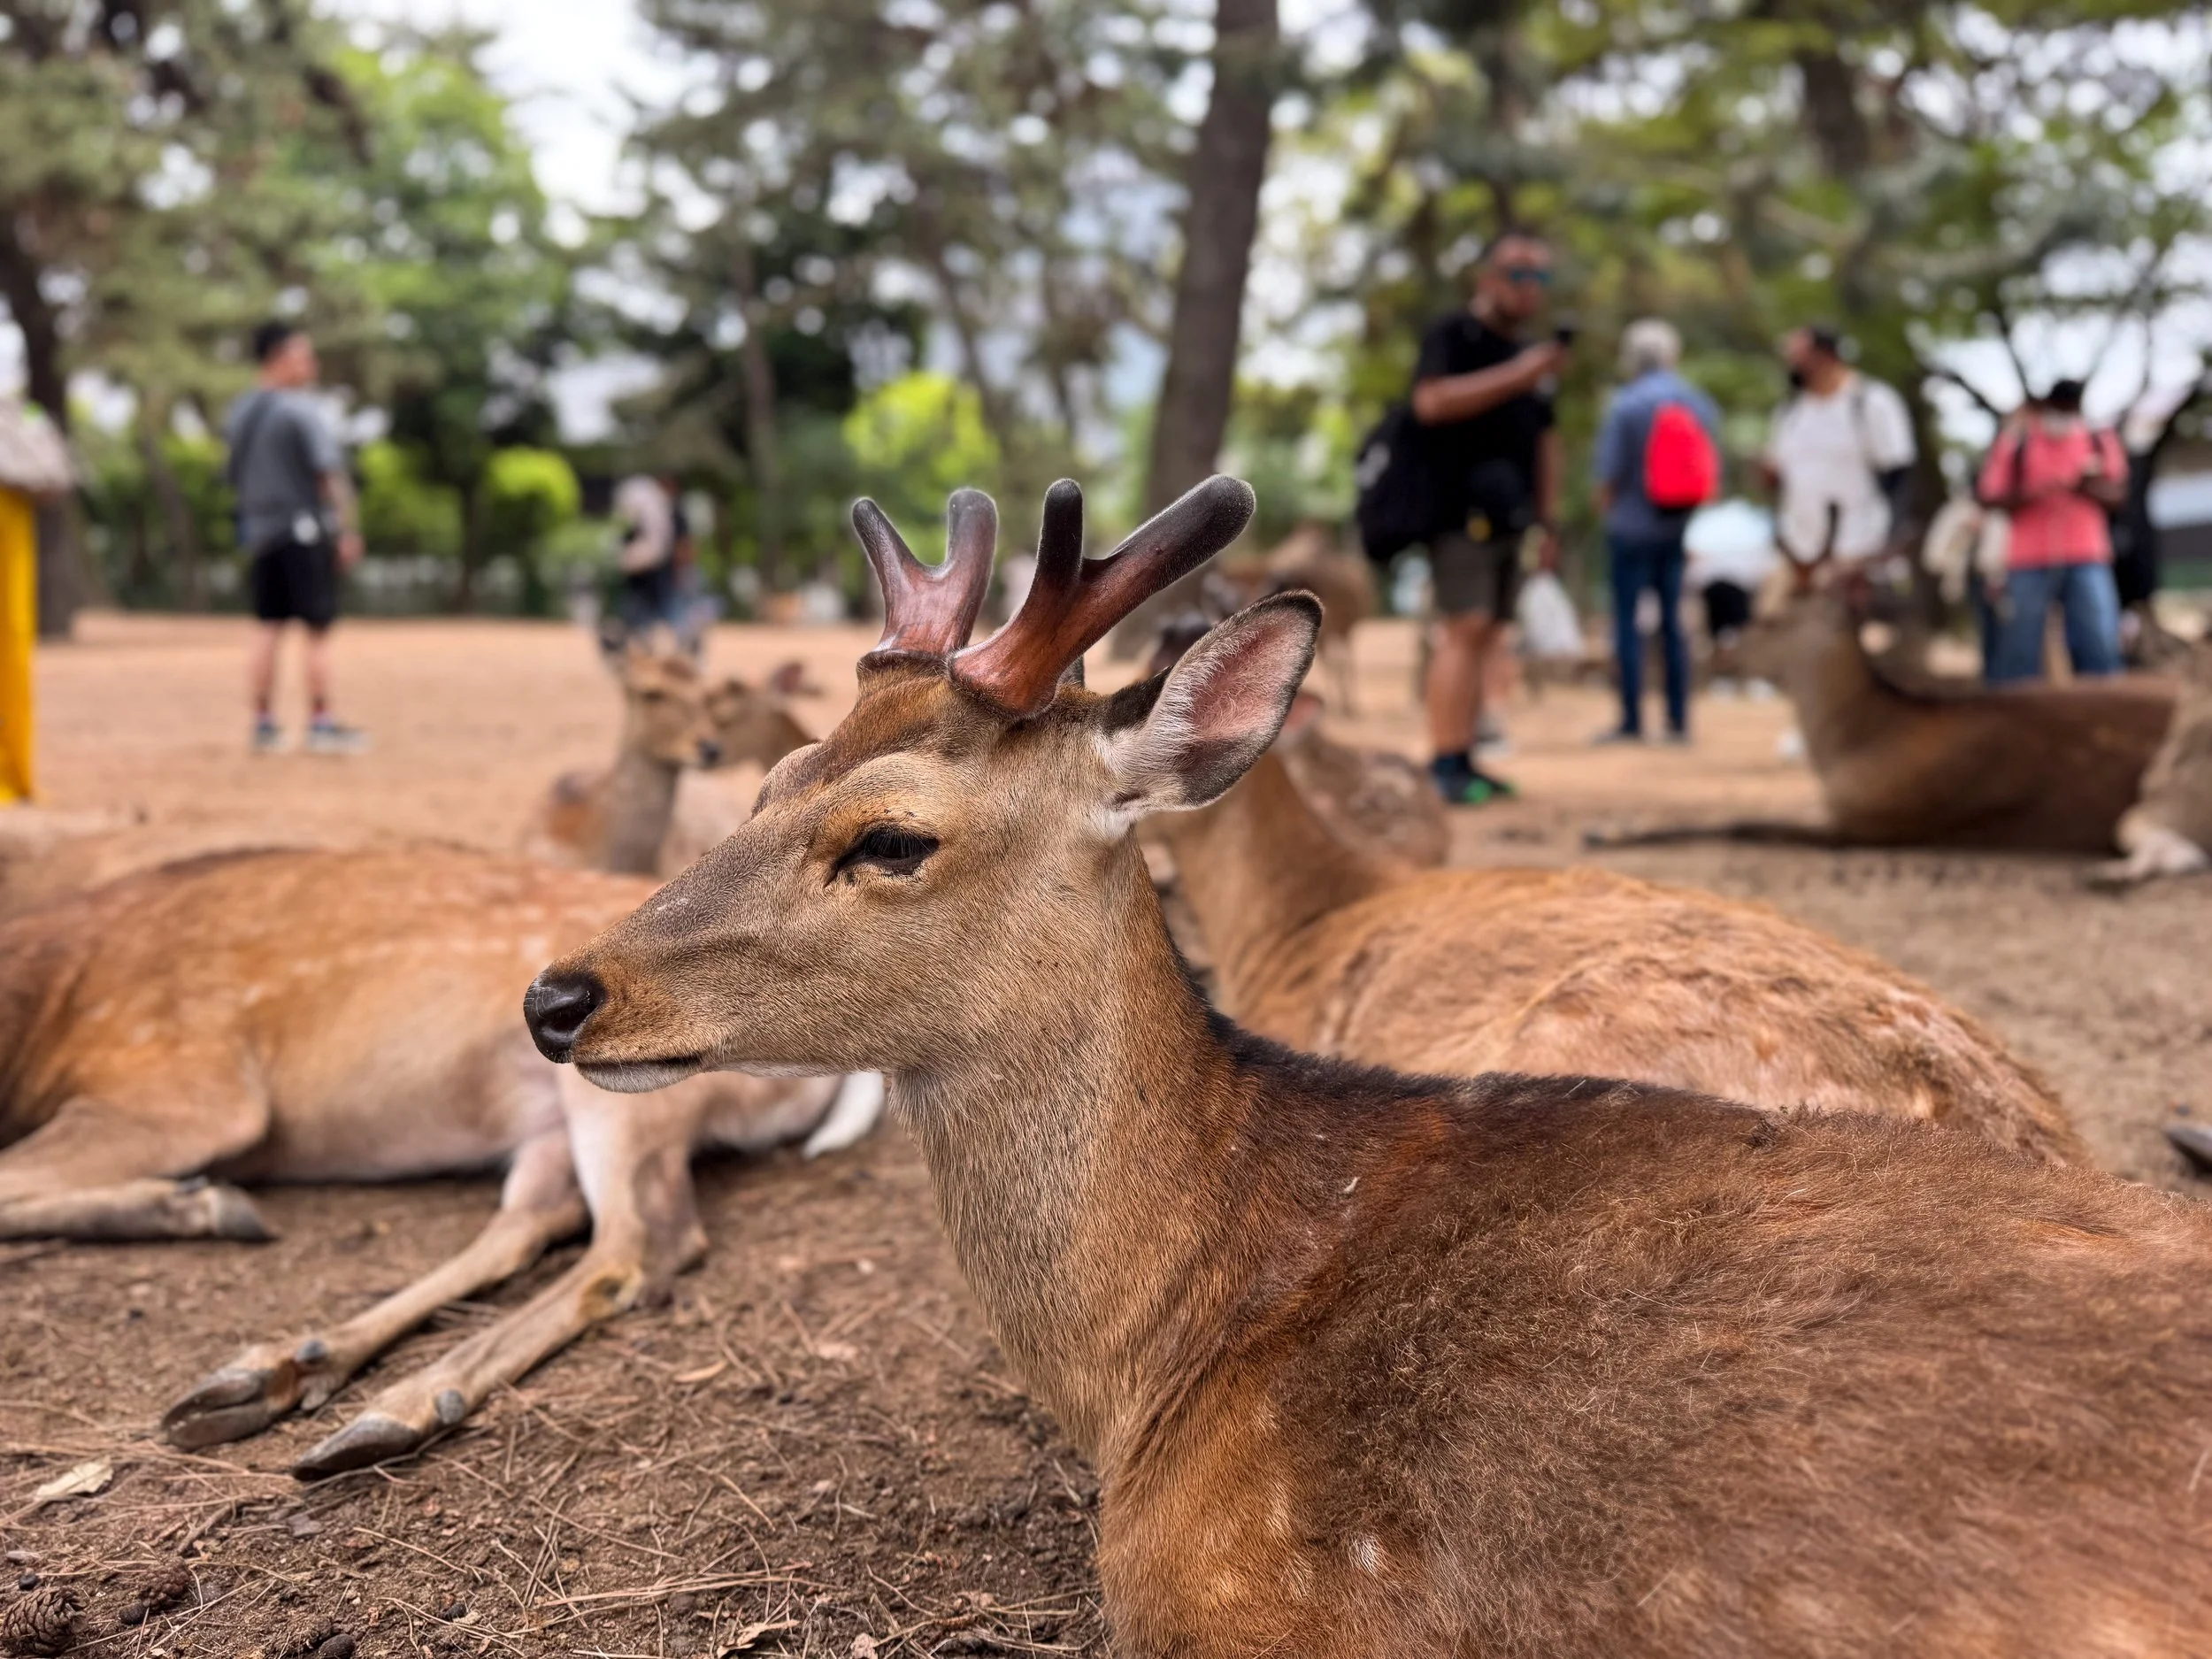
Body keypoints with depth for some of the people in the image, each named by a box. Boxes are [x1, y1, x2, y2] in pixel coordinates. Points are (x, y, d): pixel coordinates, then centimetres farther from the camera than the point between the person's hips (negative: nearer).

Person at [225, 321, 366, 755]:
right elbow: (330, 473, -15)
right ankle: (321, 725, -1)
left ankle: (264, 724, 11)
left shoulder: (238, 413, 11)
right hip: (304, 528, -7)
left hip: (258, 530, 7)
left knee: (269, 627, 10)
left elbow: (236, 477, 16)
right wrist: (348, 530, -13)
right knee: (317, 629, -2)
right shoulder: (298, 409, -12)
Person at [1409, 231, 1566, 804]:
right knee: (1464, 629, -14)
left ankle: (1464, 762, 7)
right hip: (1462, 512, -8)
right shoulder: (1453, 335, -2)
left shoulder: (1531, 354, 23)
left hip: (1507, 515, 8)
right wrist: (1516, 375, -22)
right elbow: (1431, 401, -20)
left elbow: (1545, 440, 26)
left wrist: (1548, 521, 20)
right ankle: (1445, 763, -15)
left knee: (1486, 634, 5)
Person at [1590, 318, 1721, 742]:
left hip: (1634, 528, -5)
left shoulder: (1626, 405, -12)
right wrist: (1689, 512, 17)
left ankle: (1632, 722, 0)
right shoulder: (1702, 404, 5)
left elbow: (1610, 473, -11)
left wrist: (1607, 509, 7)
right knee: (1673, 622, 12)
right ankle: (1678, 721, 12)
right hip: (1682, 529, 5)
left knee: (1627, 622, 0)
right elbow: (1713, 473, 7)